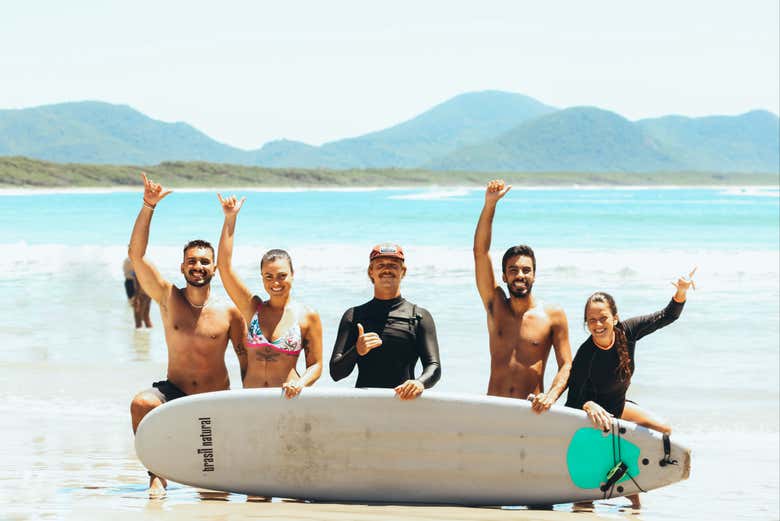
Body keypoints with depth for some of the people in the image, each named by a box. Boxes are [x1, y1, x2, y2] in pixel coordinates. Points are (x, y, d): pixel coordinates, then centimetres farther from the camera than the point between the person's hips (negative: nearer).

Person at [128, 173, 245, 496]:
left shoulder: (229, 313, -5)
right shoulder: (169, 298, -3)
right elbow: (136, 254, -11)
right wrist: (148, 206, -19)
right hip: (174, 392, 0)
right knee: (141, 403, -34)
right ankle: (157, 475, -22)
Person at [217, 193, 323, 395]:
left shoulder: (308, 316, 5)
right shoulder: (252, 307, 11)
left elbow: (316, 364, 8)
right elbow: (224, 265, 6)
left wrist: (299, 383, -13)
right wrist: (230, 218, 5)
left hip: (286, 401, -2)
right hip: (250, 401, 2)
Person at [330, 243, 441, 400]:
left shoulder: (420, 316, 13)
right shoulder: (354, 315, 17)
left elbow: (434, 367, 3)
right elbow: (336, 373, 10)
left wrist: (420, 382, -20)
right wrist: (356, 351, -11)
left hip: (404, 401, -1)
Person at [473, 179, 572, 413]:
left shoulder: (553, 315, 6)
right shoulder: (495, 305, 11)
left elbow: (566, 366, 5)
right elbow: (480, 251, 5)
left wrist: (550, 396, -15)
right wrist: (490, 204, -2)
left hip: (531, 411, -1)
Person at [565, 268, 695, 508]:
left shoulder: (626, 331, -20)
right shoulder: (586, 355, -33)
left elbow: (666, 317, -12)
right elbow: (573, 400, -30)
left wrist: (681, 292, -30)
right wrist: (589, 406, -53)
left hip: (617, 407, 6)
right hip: (591, 412, -6)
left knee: (664, 432, 6)